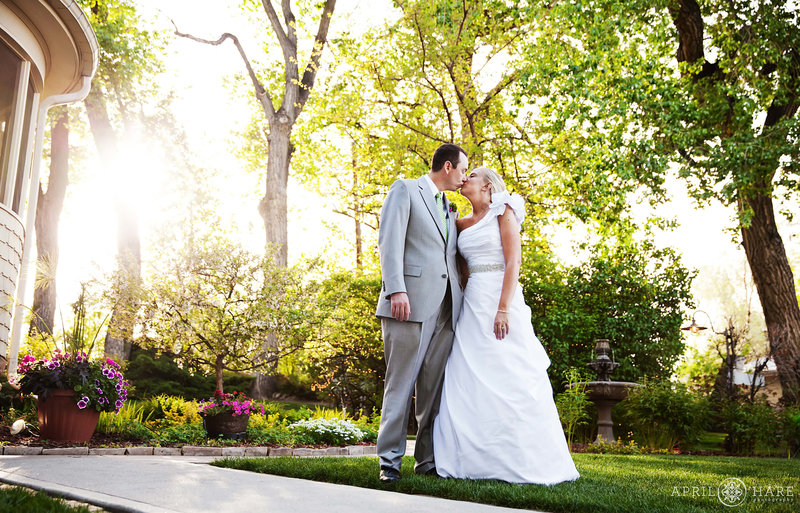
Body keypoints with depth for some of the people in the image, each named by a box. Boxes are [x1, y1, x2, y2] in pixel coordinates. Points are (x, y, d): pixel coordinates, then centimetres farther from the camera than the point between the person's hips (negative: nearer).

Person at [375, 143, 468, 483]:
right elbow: (389, 241, -7)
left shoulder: (448, 210, 26)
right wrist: (396, 290, -18)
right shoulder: (405, 190, 6)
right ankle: (390, 461, 2)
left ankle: (429, 459, 11)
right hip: (410, 302, -6)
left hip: (444, 308, 6)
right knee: (401, 384, -4)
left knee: (435, 387, 5)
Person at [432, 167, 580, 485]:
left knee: (509, 380, -7)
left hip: (500, 300, -6)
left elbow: (513, 263, -9)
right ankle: (478, 459, 7)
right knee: (472, 381, 2)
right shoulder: (463, 225, 18)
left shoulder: (503, 213, 1)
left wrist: (503, 310, -18)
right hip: (472, 305, 6)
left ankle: (524, 461, 0)